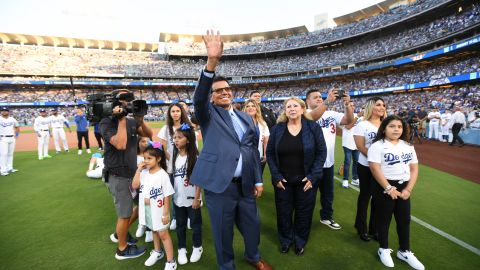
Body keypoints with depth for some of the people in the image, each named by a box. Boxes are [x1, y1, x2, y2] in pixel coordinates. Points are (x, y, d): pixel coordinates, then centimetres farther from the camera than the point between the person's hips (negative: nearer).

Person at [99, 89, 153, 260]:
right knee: (125, 213, 3)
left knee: (126, 209, 21)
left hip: (131, 173, 7)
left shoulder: (131, 121, 5)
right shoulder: (106, 123, -15)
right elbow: (120, 144, -29)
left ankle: (119, 233, 45)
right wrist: (121, 120, -23)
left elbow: (149, 135, 0)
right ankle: (122, 249, 22)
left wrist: (140, 120, -15)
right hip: (118, 176, -7)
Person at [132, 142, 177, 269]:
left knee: (163, 234, 5)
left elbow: (167, 195, -18)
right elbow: (134, 186, -7)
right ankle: (157, 252, 47)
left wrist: (166, 213, -16)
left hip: (158, 210, -6)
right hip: (146, 209, 6)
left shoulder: (163, 175, -21)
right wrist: (138, 170, -12)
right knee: (154, 231, 25)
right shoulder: (144, 172, -3)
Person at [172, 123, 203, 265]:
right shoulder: (175, 156, 2)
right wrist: (171, 194, 7)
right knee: (180, 225, 17)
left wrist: (197, 198, -13)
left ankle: (197, 247, 34)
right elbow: (173, 176, 8)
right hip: (178, 199, 5)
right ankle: (182, 249, 36)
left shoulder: (195, 157, -15)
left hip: (192, 199, -4)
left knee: (195, 224, 12)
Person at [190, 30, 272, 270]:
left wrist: (258, 180, 8)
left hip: (246, 185, 4)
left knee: (252, 225, 19)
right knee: (222, 231, 11)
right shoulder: (209, 115, 0)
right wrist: (211, 61, -35)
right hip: (219, 185, -4)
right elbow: (198, 98, -22)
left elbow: (254, 150, 12)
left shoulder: (246, 118, 12)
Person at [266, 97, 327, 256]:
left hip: (306, 180, 0)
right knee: (283, 212, 12)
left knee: (304, 212, 13)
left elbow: (322, 152, -4)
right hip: (282, 180, 1)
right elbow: (270, 153, -1)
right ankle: (285, 240, 37)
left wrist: (313, 176, -11)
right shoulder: (277, 129, -2)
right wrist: (276, 176, -8)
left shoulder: (313, 128, -5)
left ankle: (300, 242, 37)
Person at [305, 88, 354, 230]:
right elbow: (313, 117, -32)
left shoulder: (331, 114, 6)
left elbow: (349, 120, -4)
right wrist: (328, 101, -40)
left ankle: (326, 217, 40)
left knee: (328, 193, 20)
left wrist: (347, 104, -20)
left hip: (328, 162, 6)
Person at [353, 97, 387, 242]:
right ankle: (362, 228, 23)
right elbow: (360, 147, -14)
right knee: (365, 196, 7)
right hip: (366, 166, -5)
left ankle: (374, 228, 29)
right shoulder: (362, 125, -9)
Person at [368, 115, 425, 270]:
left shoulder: (408, 146, 9)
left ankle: (404, 251, 33)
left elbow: (414, 169, 7)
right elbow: (375, 169, -18)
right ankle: (384, 249, 26)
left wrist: (408, 189, -5)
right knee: (384, 219, 8)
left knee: (404, 219, 15)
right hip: (384, 187, -6)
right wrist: (389, 189, -19)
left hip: (403, 187, 6)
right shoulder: (377, 145, -11)